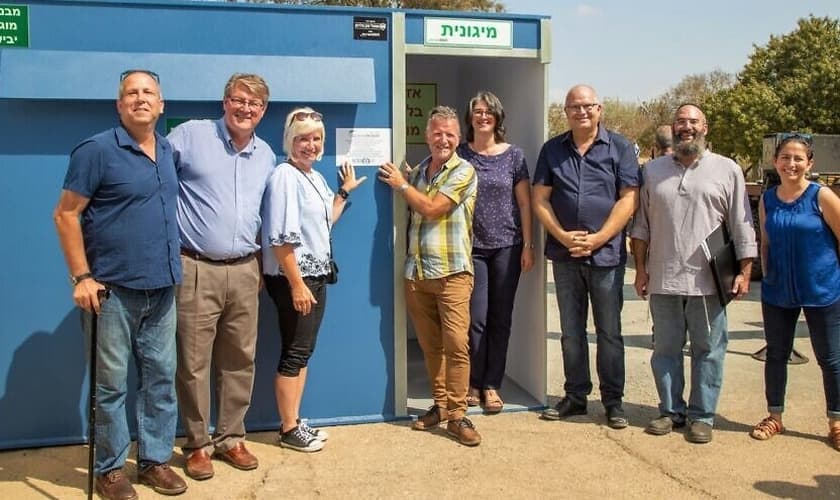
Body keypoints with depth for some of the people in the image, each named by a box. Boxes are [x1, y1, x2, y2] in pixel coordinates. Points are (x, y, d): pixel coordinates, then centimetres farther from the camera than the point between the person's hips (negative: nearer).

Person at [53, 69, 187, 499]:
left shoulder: (168, 151, 10)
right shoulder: (97, 150, -9)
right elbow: (65, 215, -9)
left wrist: (172, 264, 14)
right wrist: (81, 277, -14)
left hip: (162, 288, 6)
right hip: (113, 290, -6)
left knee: (160, 377, 12)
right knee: (111, 384, 4)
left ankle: (155, 459, 25)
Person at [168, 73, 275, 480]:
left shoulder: (266, 156, 13)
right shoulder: (189, 135, -4)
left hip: (244, 271, 5)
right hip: (196, 270, -5)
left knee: (239, 362, 11)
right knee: (193, 364, 1)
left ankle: (230, 438, 25)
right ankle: (198, 444, 17)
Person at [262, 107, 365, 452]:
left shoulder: (315, 177, 12)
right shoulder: (285, 176, -15)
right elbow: (281, 238, -21)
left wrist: (345, 191, 20)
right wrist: (296, 284, -23)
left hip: (315, 275, 9)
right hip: (292, 278, -9)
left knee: (304, 351, 13)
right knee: (294, 352, -1)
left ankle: (295, 422, 23)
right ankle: (289, 430, 10)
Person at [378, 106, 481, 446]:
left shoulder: (463, 172, -3)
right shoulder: (417, 172, 16)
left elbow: (432, 208, -12)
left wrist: (401, 185, -1)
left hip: (452, 271, -5)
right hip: (416, 272, 6)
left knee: (456, 343, -9)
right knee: (430, 345, 10)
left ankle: (457, 415, -2)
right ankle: (440, 404, 22)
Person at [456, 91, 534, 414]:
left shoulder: (514, 155, 3)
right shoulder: (460, 155, 4)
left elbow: (524, 202, 3)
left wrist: (528, 245, -1)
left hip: (507, 247, 1)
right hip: (472, 248, 0)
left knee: (501, 319, 5)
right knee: (476, 318, -1)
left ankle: (491, 385, 16)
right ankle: (474, 383, 14)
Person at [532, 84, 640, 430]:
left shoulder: (620, 148, 1)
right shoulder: (552, 150, 8)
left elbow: (628, 200, -5)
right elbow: (540, 199, 5)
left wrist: (596, 240, -13)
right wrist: (563, 236, -9)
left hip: (606, 254, -2)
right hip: (564, 255, 3)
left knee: (609, 332, 4)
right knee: (571, 331, 11)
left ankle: (613, 401, 15)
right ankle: (575, 396, 22)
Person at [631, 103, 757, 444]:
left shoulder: (727, 170, 4)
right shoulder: (653, 171, 10)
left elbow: (742, 226, 3)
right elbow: (642, 225, 11)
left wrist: (744, 271, -3)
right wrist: (641, 269, 7)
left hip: (708, 281, -2)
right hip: (663, 280, 2)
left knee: (708, 350, 5)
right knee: (666, 349, 10)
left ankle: (702, 415, 16)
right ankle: (671, 410, 23)